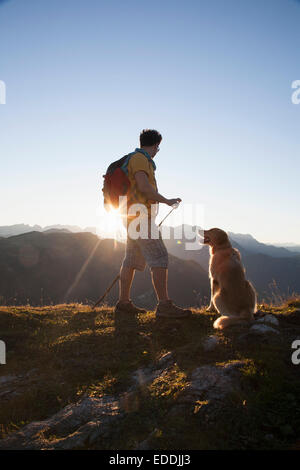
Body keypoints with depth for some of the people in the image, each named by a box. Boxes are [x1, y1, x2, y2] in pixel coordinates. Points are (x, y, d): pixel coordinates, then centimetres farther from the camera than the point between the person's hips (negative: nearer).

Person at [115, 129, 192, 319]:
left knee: (131, 260, 9)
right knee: (159, 257, -13)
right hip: (141, 215, -10)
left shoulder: (139, 159, 23)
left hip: (134, 217, 10)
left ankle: (124, 302, 13)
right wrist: (166, 201, -12)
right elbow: (143, 186, -20)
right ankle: (164, 305, -16)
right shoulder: (140, 159, -7)